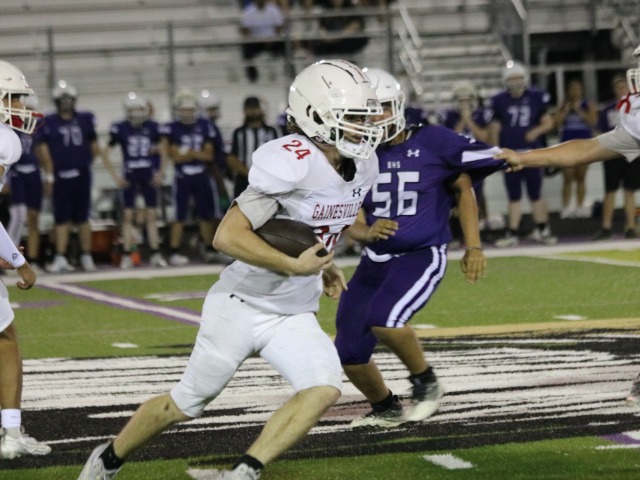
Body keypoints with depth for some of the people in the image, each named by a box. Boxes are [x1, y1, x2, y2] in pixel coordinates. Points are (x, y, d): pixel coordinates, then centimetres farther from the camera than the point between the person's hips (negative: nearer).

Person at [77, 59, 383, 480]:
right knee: (186, 405, 9)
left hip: (294, 316, 6)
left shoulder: (363, 166, 0)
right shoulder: (292, 164, -26)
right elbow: (228, 236, -30)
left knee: (324, 390, -21)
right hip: (242, 305, -6)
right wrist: (295, 266, -28)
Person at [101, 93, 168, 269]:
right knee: (128, 215, -1)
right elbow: (105, 153, -2)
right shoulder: (120, 129, -7)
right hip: (129, 176, -2)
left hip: (148, 175, 2)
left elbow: (161, 152, 10)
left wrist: (159, 173, 2)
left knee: (151, 215, 4)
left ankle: (155, 254, 8)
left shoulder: (152, 127, 0)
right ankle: (126, 256, 2)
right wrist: (115, 176, -6)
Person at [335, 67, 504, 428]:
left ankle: (426, 381, -6)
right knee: (350, 354, 5)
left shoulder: (432, 143, -9)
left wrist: (474, 247, -2)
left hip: (422, 256, -5)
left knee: (383, 319, -32)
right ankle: (386, 409, 34)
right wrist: (367, 232, -19)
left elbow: (464, 189, 2)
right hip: (375, 260, 5)